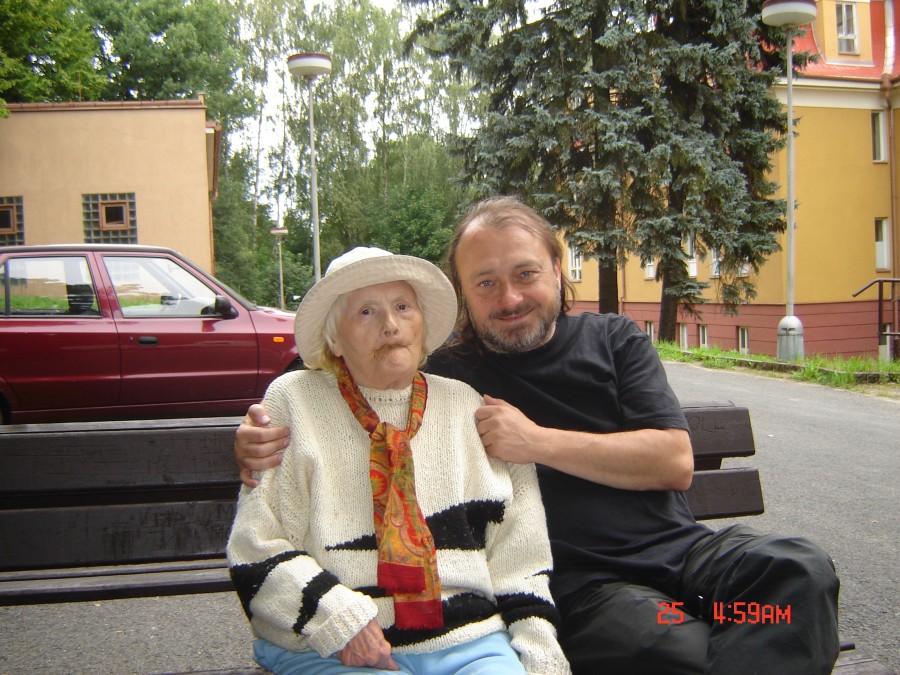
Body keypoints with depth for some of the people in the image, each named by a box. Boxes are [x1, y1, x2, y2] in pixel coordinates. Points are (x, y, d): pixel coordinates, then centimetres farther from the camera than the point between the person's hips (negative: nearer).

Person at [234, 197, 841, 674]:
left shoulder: (616, 339, 9)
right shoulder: (444, 374, 4)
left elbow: (676, 461, -2)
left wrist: (539, 442, -11)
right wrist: (263, 442, -15)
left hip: (679, 547, 4)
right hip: (581, 582, -4)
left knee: (801, 570, -24)